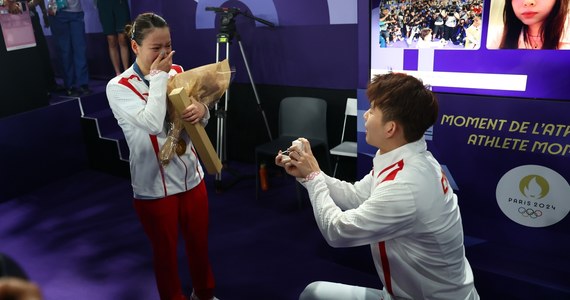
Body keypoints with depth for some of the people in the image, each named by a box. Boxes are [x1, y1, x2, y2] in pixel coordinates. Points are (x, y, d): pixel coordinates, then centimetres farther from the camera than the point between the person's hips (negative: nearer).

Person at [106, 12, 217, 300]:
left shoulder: (177, 72, 1)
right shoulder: (118, 87, -14)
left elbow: (199, 118, 3)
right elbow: (153, 123, -29)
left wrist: (201, 109, -20)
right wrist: (157, 78, -20)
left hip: (192, 177, 5)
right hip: (154, 186, -4)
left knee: (199, 244, 21)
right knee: (165, 252, 15)